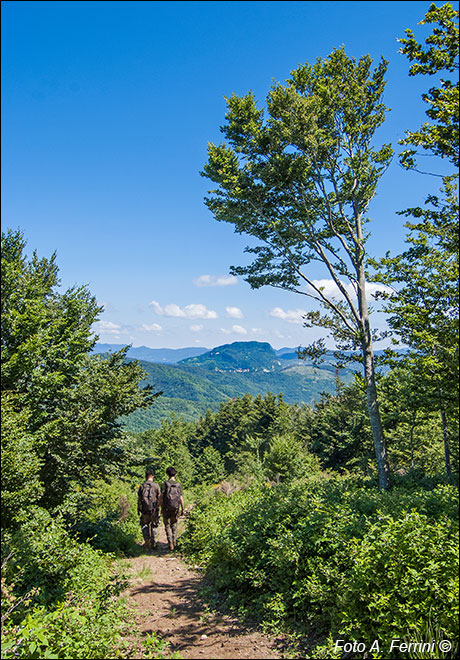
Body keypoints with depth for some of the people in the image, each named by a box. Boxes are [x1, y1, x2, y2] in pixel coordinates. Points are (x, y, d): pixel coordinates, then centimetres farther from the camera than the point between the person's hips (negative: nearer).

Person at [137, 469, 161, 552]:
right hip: (154, 509, 0)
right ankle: (153, 543, 17)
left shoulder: (142, 486, -2)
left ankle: (147, 539, -3)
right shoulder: (156, 485, -6)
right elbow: (159, 497, -5)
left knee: (144, 525, 16)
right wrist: (158, 506, 8)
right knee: (154, 526, 15)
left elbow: (139, 499, 1)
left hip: (144, 509, 0)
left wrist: (138, 509, 11)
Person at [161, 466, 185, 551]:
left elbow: (161, 497, -11)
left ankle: (170, 543, 4)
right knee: (174, 525, 23)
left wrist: (162, 508, 0)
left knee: (167, 526, 11)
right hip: (175, 509, 2)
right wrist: (183, 509, 4)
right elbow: (181, 498, -5)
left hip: (166, 509, -2)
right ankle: (174, 541, 23)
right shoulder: (178, 485, -4)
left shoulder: (165, 484, -10)